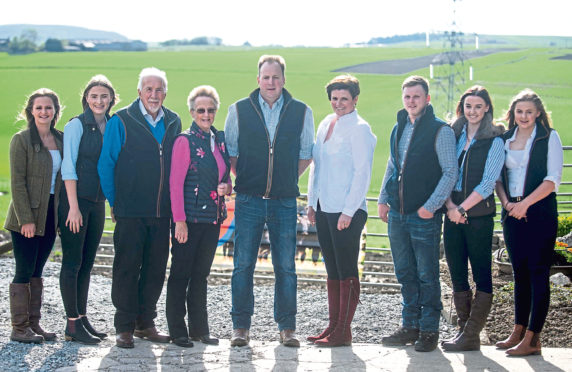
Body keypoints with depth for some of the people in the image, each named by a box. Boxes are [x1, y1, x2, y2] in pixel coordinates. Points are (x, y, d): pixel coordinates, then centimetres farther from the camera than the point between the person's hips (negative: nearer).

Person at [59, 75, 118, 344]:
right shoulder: (76, 125, -7)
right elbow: (68, 167, -11)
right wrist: (73, 207, -16)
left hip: (98, 202, 6)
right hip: (75, 200, -6)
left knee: (87, 263, 11)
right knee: (72, 262, -3)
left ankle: (82, 319, 18)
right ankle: (73, 325, 1)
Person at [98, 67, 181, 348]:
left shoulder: (173, 122, 11)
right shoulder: (121, 121, -3)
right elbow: (105, 165, -1)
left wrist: (173, 201, 11)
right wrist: (114, 202, -2)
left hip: (162, 211, 4)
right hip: (130, 211, -4)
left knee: (156, 268, 8)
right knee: (127, 267, -1)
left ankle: (145, 323, 19)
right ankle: (124, 327, 7)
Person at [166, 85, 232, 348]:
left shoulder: (219, 140, 13)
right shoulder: (185, 141, -6)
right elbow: (176, 183, -10)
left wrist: (226, 187, -1)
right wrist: (180, 220, -15)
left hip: (212, 218, 6)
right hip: (189, 218, -6)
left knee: (201, 274, 12)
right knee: (180, 273, 0)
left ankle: (199, 329, 19)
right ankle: (177, 331, 7)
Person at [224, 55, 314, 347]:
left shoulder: (301, 112, 5)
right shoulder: (238, 110, 4)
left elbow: (306, 154, 14)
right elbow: (229, 151, 13)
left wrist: (286, 180, 7)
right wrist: (245, 179, 6)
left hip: (284, 201, 0)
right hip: (249, 200, 0)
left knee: (285, 267, 3)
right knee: (243, 265, 1)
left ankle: (287, 327, 12)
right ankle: (240, 326, 9)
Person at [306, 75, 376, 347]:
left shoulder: (359, 129, -8)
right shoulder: (325, 125, 14)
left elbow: (362, 172, -12)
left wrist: (348, 211, -16)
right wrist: (312, 202, 15)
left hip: (348, 212, -8)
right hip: (324, 210, 8)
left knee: (347, 272, -2)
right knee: (332, 271, 11)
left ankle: (343, 332, 2)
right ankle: (333, 326, 18)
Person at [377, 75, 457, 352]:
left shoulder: (440, 130, -7)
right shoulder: (399, 129, 13)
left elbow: (450, 172, -9)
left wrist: (431, 206, -14)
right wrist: (383, 199, 13)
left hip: (424, 215, -6)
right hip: (397, 214, 6)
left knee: (427, 275, 0)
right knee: (405, 274, 12)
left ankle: (429, 330, 8)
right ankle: (410, 326, 21)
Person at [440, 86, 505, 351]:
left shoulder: (494, 141, -3)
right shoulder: (454, 135, 11)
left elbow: (488, 183, -10)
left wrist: (462, 208, -13)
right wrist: (449, 205, -6)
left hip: (479, 214, -5)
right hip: (453, 213, 5)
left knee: (482, 275, -2)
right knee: (457, 274, 7)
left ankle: (471, 336, 0)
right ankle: (464, 329, 15)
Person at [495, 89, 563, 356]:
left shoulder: (549, 138, -1)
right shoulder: (505, 139, 12)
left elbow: (553, 179, -8)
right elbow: (497, 175, 14)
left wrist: (525, 203, -15)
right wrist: (506, 202, -4)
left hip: (540, 212, -5)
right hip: (512, 213, 5)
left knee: (538, 273, -5)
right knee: (519, 272, 10)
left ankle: (531, 339, -5)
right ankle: (518, 332, 18)